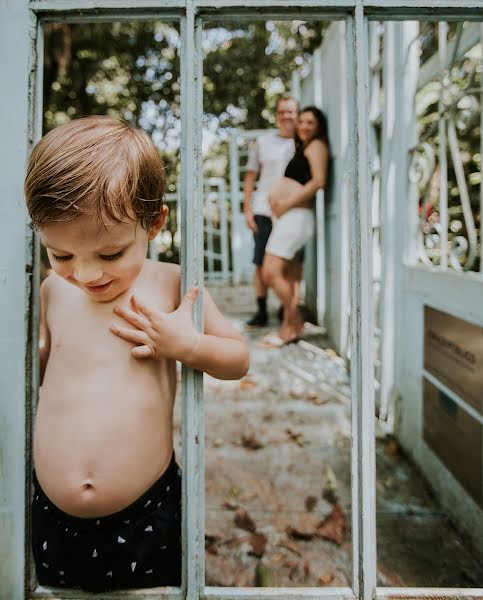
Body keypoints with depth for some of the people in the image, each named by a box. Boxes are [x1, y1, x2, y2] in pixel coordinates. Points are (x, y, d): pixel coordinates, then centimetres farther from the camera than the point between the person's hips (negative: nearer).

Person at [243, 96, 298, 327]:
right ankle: (261, 310, 9)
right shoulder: (263, 141, 11)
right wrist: (247, 209, 2)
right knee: (261, 264, -1)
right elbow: (250, 177, 11)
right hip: (264, 212, 0)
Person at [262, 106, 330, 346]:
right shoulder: (301, 148, 26)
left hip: (295, 216, -10)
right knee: (286, 276, 9)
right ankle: (289, 326, 15)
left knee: (271, 273, -13)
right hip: (286, 218, 10)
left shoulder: (316, 145, -2)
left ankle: (294, 324, -1)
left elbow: (318, 180, -16)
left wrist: (287, 203, -15)